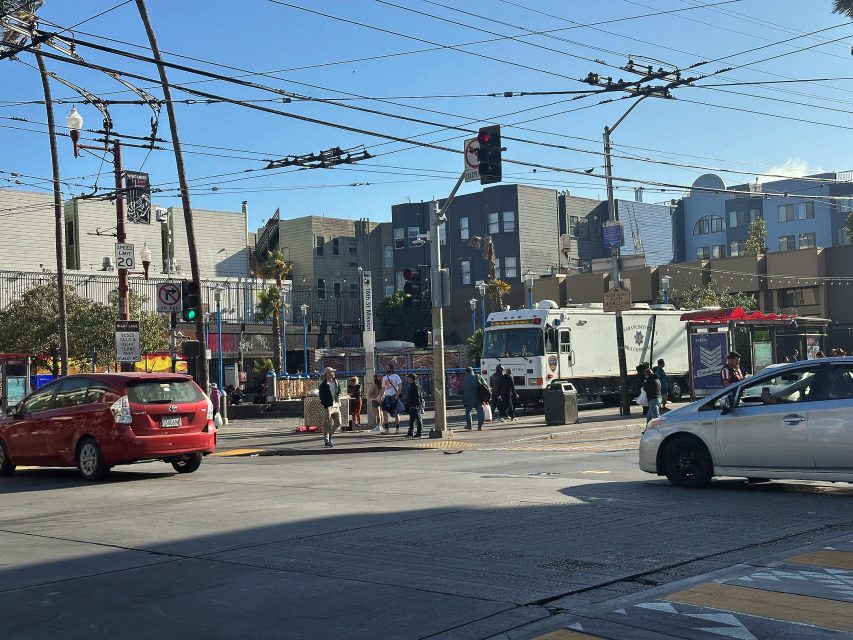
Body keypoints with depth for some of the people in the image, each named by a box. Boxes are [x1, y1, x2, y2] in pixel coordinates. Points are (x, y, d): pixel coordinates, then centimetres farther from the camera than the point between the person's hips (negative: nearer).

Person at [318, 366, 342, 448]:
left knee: (338, 423, 6)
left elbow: (339, 389, 26)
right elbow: (322, 397, -12)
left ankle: (329, 435, 27)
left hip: (336, 406, 6)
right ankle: (326, 441, 9)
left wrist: (338, 394, 3)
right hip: (328, 407, -6)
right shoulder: (323, 385, -10)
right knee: (327, 425, 0)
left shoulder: (335, 381, 11)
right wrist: (326, 407, -18)